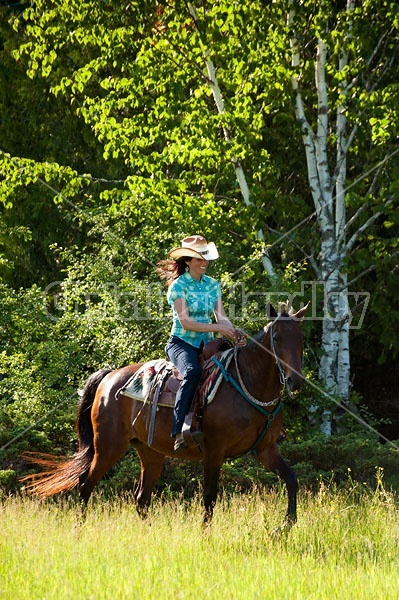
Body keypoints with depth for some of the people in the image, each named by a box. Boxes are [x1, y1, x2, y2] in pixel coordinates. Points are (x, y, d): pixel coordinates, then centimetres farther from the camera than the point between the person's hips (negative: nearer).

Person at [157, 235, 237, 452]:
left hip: (206, 344, 6)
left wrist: (233, 333, -13)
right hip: (181, 342, -6)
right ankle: (179, 431, -43)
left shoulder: (213, 285, 12)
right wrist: (217, 328, -22)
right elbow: (185, 322, -15)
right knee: (192, 372, -37)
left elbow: (221, 316, 8)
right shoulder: (178, 285, -6)